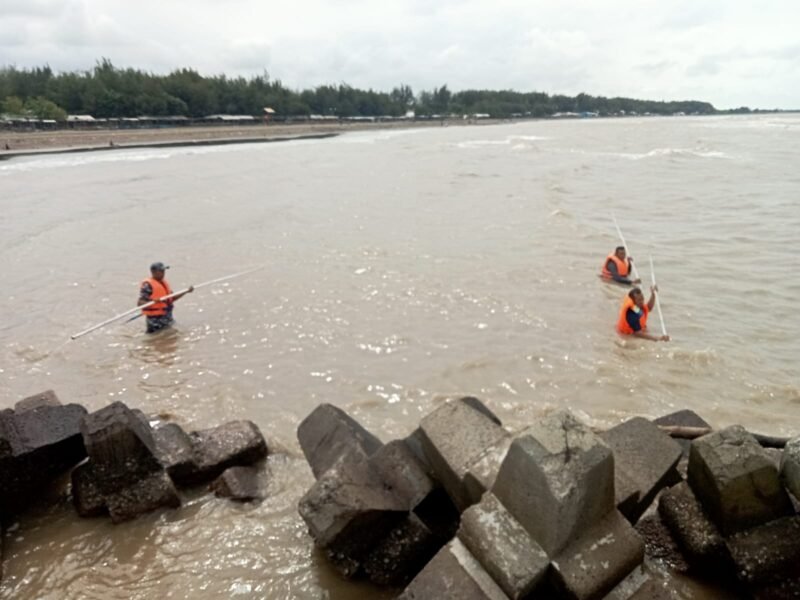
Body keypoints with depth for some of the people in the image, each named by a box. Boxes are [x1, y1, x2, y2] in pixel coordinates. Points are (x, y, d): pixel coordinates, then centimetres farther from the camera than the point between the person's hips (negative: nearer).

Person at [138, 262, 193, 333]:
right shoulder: (148, 285, -14)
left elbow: (172, 298, 18)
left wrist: (186, 291, 10)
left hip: (167, 317, 8)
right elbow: (140, 303, -20)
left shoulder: (164, 282, 13)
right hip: (156, 320, -8)